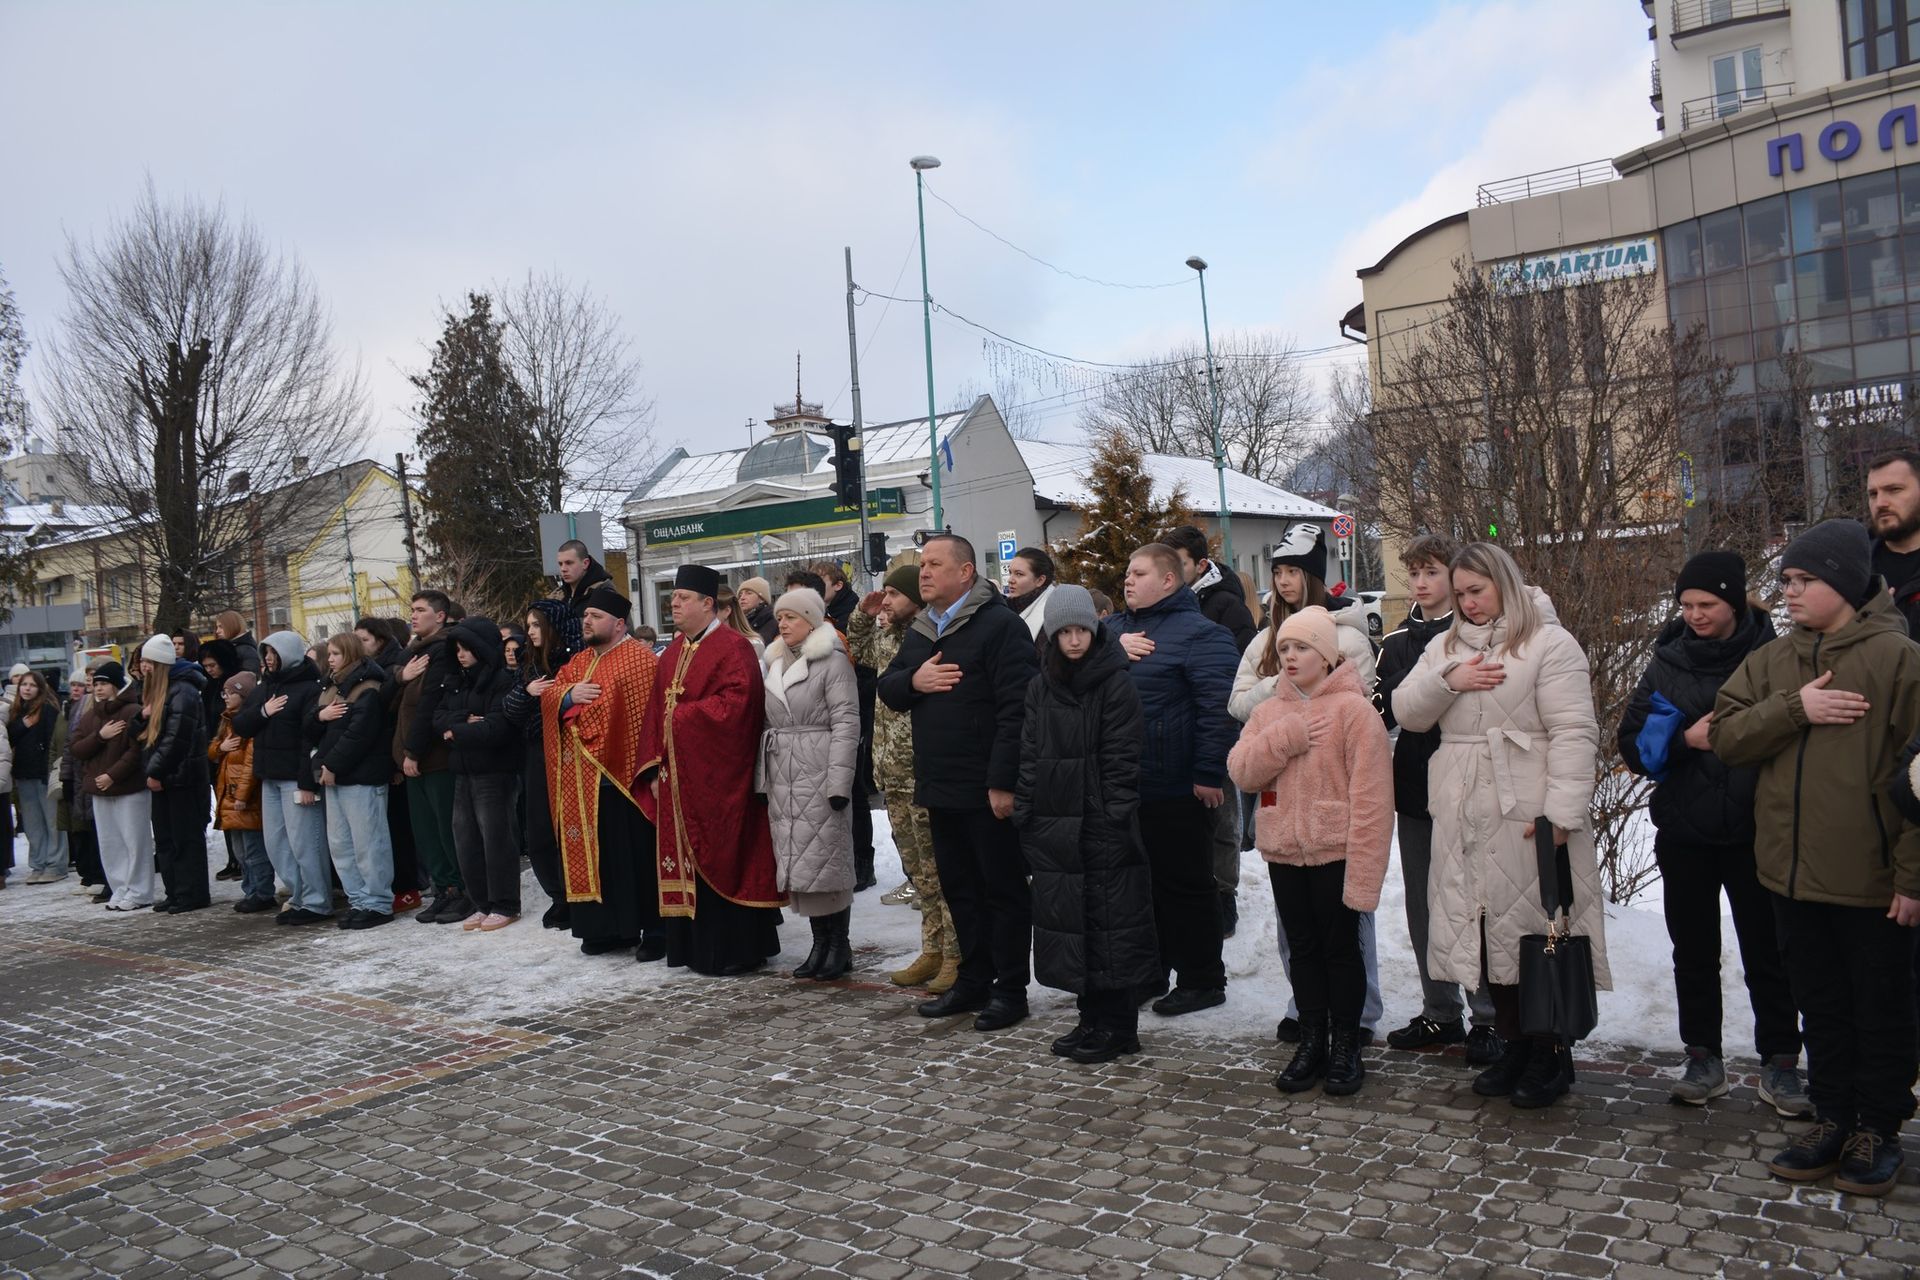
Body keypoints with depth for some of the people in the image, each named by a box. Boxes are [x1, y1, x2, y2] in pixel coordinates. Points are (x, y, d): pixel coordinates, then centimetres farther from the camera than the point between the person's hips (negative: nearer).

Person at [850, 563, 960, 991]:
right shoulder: (886, 637, 11)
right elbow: (858, 652, 30)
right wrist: (863, 616, 15)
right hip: (894, 775, 9)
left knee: (940, 868, -1)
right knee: (917, 869, 15)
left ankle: (955, 956, 9)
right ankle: (932, 951, 25)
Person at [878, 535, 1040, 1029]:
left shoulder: (999, 625, -12)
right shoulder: (920, 632, 15)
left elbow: (1017, 708, -19)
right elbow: (887, 688, 17)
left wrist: (1003, 781, -23)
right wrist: (914, 680, -7)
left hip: (988, 789, -8)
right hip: (940, 786, 8)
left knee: (1004, 889, 2)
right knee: (959, 888, 16)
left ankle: (1010, 989, 12)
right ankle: (974, 980, 27)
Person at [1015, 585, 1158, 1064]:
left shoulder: (1115, 683, -5)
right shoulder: (1040, 687, 11)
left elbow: (1122, 759, -9)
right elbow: (1030, 755, 11)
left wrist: (1115, 818, -15)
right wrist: (1024, 811, 5)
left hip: (1101, 823, -5)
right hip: (1052, 823, 6)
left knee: (1108, 923, -1)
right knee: (1068, 918, 10)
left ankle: (1118, 1025, 11)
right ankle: (1092, 1019, 23)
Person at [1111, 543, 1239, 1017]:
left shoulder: (1199, 633, -10)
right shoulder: (1117, 628, 15)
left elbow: (1216, 707, -16)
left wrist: (1209, 774, -20)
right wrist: (1113, 649, -8)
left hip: (1177, 789, -8)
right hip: (1123, 785, 8)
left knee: (1185, 885, 2)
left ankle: (1202, 979, 14)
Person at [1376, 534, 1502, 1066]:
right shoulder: (1396, 643, 12)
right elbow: (1381, 712, 9)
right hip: (1414, 787, 6)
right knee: (1423, 905, 12)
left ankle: (1488, 1017, 11)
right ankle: (1440, 1012, 24)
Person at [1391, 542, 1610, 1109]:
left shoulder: (1550, 643, -6)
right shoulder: (1446, 647, 15)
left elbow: (1573, 732, -12)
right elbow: (1406, 712, 8)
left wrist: (1562, 811, -19)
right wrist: (1448, 680, -10)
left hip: (1526, 818, -6)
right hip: (1464, 817, 6)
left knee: (1535, 925, 1)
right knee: (1485, 929, 11)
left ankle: (1550, 1054, 16)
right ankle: (1514, 1044, 25)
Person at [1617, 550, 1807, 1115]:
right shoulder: (1667, 663, 2)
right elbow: (1633, 746, 1)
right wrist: (1685, 740, -16)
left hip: (1754, 831, -2)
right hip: (1684, 831, 3)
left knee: (1766, 949, 7)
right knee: (1693, 950, 12)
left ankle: (1780, 1062, 20)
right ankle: (1703, 1058, 24)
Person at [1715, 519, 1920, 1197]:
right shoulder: (1770, 661, 7)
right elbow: (1726, 736, 1)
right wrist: (1794, 708, -15)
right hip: (1794, 872, 5)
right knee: (1821, 1007, 17)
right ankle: (1833, 1120, 30)